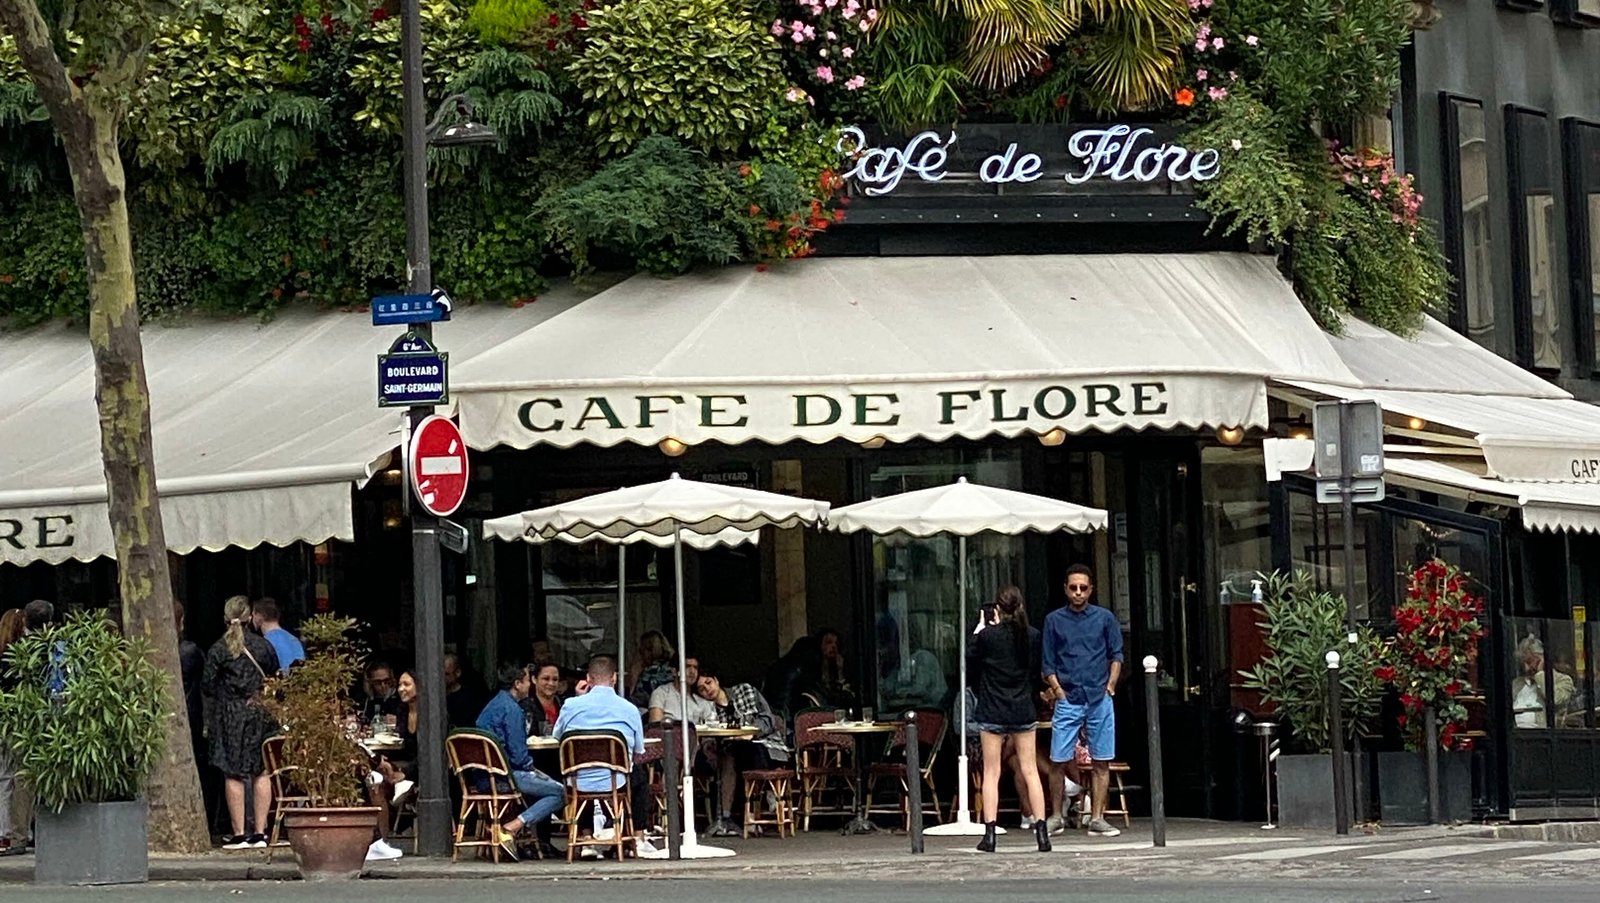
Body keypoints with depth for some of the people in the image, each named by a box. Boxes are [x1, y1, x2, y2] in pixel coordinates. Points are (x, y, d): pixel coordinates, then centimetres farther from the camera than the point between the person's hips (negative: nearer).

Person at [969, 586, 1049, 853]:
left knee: (991, 773, 3)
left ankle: (989, 834, -2)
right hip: (1023, 711, 3)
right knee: (1030, 771, 7)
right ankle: (1041, 833, 3)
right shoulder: (1033, 636, -2)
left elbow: (970, 666, 4)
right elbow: (1036, 673, 10)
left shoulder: (987, 636, -11)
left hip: (992, 712, -2)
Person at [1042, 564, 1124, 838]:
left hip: (1099, 699, 1)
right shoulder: (1054, 620, 7)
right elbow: (1048, 664, 8)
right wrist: (1059, 691, -3)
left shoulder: (1104, 618, 8)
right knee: (1059, 760, -5)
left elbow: (1116, 655, 12)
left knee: (1102, 761, 1)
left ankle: (1097, 818, 5)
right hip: (1068, 700, -1)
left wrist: (1110, 685, 1)